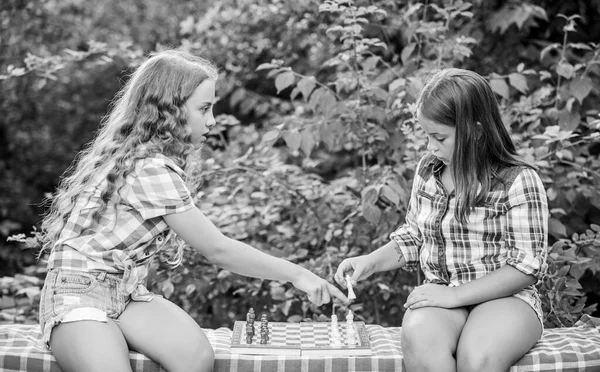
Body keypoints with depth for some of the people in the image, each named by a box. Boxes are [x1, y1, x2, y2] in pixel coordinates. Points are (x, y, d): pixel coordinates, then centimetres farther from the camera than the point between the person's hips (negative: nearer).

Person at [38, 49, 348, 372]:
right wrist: (296, 274, -12)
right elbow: (217, 250, -18)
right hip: (79, 296, -8)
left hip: (128, 294, 8)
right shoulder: (150, 169, -21)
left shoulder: (155, 159, 7)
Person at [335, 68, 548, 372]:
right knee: (418, 340, -32)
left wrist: (455, 294, -16)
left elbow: (526, 266, -11)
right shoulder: (428, 170, 7)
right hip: (441, 295, 4)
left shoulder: (518, 181, -9)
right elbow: (412, 238, 20)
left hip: (505, 298, -3)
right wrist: (371, 262, 2)